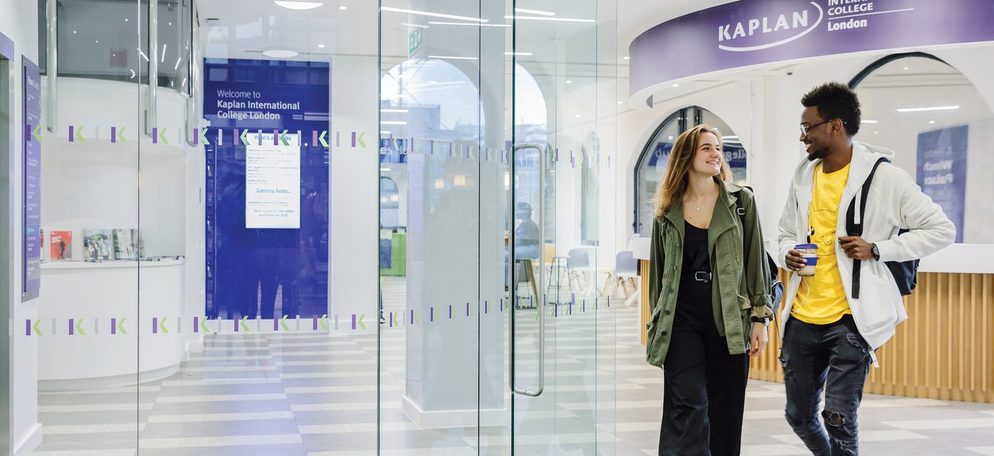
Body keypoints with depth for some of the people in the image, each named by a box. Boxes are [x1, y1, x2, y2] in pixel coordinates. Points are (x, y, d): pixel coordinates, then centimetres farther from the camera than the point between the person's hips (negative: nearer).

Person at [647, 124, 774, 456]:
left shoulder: (741, 201, 4)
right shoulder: (667, 211, 6)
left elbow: (756, 261, 4)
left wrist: (760, 318, -1)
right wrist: (656, 326, 13)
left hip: (729, 323, 0)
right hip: (682, 322, 0)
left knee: (726, 413, 6)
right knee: (687, 406, -10)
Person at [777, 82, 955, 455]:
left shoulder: (883, 177, -9)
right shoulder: (804, 175, 8)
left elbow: (942, 230, -6)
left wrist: (876, 250, -15)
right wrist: (789, 254, -2)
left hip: (850, 319, -6)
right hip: (802, 317, 6)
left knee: (838, 419, -10)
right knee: (799, 416, 14)